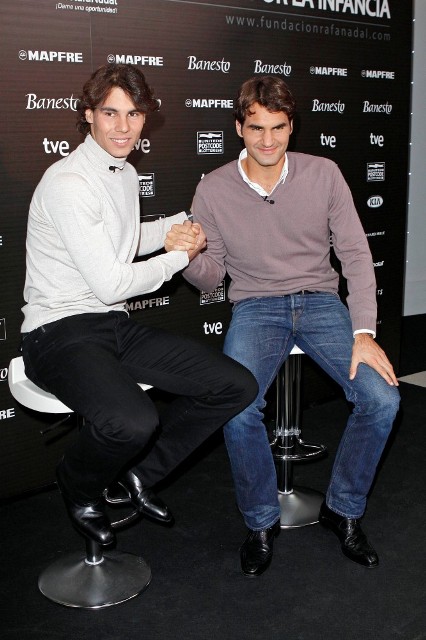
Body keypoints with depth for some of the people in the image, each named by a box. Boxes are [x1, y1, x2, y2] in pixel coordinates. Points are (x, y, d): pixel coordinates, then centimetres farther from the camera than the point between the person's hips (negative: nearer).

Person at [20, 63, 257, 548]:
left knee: (237, 386, -5)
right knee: (133, 422, -38)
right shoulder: (67, 183, -16)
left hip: (117, 326, 9)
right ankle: (79, 489, 0)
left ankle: (140, 472, 12)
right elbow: (110, 284, -18)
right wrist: (181, 255, -4)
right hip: (59, 333, -8)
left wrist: (174, 229, 13)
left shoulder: (126, 173, 14)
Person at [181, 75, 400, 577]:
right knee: (236, 409, -30)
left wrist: (364, 333, -12)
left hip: (320, 300, 1)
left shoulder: (323, 174, -2)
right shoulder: (213, 190, -3)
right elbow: (211, 276, 2)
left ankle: (343, 509, 6)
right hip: (255, 306, -1)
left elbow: (355, 254, -2)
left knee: (382, 398, -21)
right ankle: (261, 522, -1)